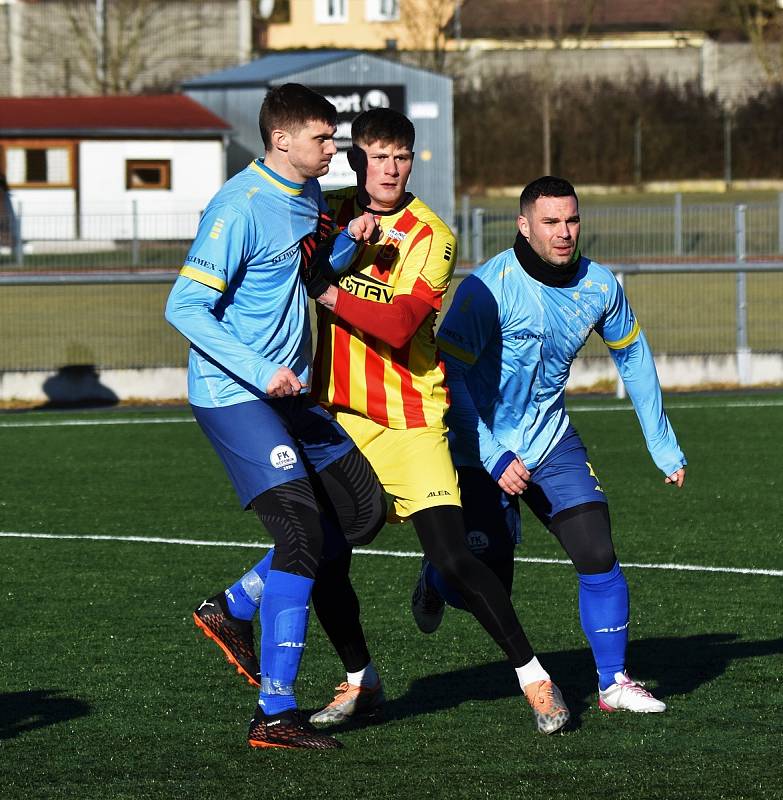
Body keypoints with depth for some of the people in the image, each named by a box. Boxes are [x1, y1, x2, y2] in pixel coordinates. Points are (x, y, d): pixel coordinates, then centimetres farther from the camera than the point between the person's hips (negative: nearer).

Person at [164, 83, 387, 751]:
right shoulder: (240, 209, -18)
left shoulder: (308, 194, 8)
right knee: (303, 535, -16)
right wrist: (260, 371, -24)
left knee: (365, 510, 9)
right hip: (232, 395, -9)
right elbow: (185, 307, -19)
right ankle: (275, 715, -13)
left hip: (289, 392, 9)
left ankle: (232, 610, 18)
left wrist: (350, 242, 3)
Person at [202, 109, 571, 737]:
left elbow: (400, 325, -19)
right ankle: (361, 682, 22)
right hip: (336, 414, 4)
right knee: (324, 562, 0)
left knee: (453, 558, -13)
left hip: (408, 420, -4)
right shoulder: (331, 215, 6)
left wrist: (324, 289, -21)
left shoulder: (430, 236, -9)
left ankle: (533, 676, -1)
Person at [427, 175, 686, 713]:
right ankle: (436, 579, 32)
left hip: (551, 438, 4)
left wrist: (663, 446, 13)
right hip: (483, 446, -4)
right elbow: (447, 372, -22)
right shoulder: (491, 287, -22)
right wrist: (493, 458, -28)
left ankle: (614, 682, 3)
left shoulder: (599, 285, -5)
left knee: (598, 554, -11)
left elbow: (633, 357, 12)